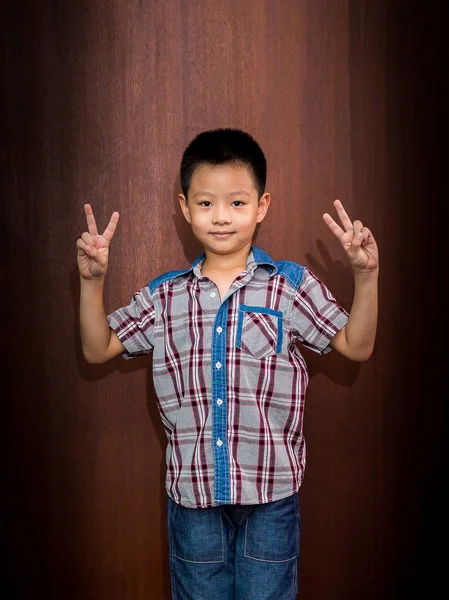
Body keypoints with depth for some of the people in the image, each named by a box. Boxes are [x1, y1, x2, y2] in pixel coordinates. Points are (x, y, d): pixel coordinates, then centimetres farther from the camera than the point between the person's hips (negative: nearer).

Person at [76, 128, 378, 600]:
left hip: (271, 491, -2)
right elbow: (98, 349, 5)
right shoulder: (164, 296, 3)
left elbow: (355, 346, -3)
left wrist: (365, 276, -15)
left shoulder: (292, 285, -2)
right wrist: (92, 281, -7)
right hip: (192, 490, 2)